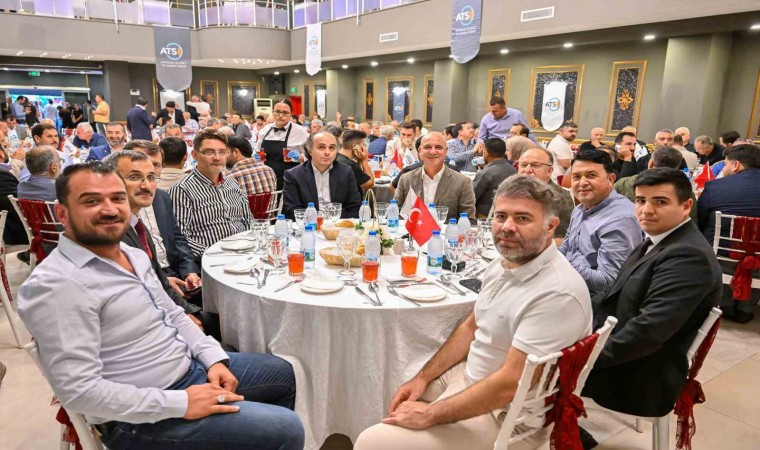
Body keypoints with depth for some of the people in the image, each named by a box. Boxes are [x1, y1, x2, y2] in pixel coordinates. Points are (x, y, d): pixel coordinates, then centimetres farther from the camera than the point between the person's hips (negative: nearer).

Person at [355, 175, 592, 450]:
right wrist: (422, 378, 4)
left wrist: (430, 414, -21)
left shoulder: (558, 294, -28)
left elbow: (510, 384, -29)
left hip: (506, 418, -8)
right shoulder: (502, 264, 1)